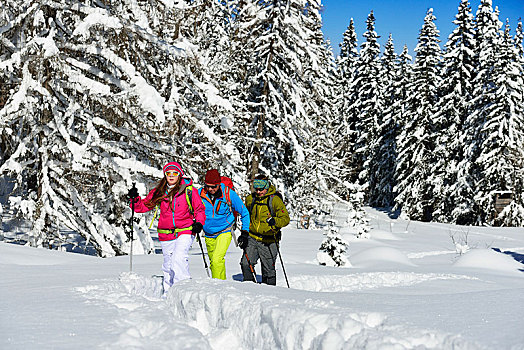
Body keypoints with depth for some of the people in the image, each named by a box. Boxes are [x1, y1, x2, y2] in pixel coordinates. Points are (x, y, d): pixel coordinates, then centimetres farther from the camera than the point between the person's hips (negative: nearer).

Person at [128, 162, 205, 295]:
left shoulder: (189, 190, -3)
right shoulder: (159, 192, 6)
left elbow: (199, 209, 3)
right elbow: (144, 206, 12)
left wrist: (199, 223, -14)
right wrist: (135, 199, -8)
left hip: (185, 232, -4)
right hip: (166, 234, 4)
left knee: (179, 258, -25)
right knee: (168, 264, 12)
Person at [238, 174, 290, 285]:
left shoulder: (275, 200, -7)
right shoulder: (250, 199, 8)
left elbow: (286, 218, -13)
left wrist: (274, 221, -33)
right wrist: (244, 233, 18)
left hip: (268, 241, -4)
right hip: (252, 238, 4)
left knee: (268, 270, 1)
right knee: (246, 264, -10)